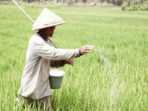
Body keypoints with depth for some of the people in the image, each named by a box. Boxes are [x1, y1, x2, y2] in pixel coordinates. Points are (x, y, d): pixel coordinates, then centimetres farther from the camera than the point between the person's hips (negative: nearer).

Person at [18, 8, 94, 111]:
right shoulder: (35, 41, -21)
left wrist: (63, 61, -4)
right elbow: (54, 53, -31)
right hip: (31, 89, -8)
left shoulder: (47, 40, 7)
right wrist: (78, 52, -32)